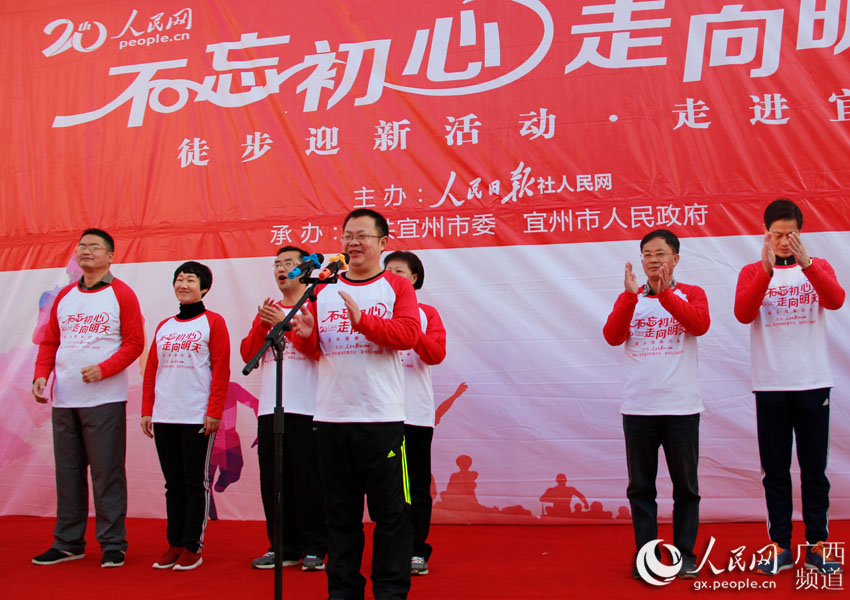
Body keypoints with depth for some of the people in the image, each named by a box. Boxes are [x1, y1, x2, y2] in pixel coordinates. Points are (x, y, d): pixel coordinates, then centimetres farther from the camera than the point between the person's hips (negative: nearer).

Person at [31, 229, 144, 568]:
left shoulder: (121, 294, -1)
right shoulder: (64, 296, 16)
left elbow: (134, 343, -5)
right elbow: (49, 342, 17)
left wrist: (103, 369, -18)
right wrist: (41, 374, 1)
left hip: (104, 399, -5)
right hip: (64, 399, 6)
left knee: (107, 472, -3)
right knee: (67, 472, 11)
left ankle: (113, 545, 6)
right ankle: (68, 543, 21)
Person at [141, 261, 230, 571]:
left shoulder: (213, 322, 0)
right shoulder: (163, 327, 16)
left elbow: (221, 369, -6)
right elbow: (151, 370, 15)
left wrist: (214, 412, -12)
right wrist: (146, 410, 8)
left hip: (197, 418, -5)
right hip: (164, 417, 5)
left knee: (195, 483, 0)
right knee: (173, 483, 10)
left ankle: (192, 548, 7)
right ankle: (174, 544, 17)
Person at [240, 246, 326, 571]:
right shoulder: (268, 311, 19)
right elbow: (248, 354, 12)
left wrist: (285, 323, -14)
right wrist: (262, 325, -3)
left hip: (305, 408, -5)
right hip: (270, 408, 6)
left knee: (308, 479, -3)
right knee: (274, 480, 7)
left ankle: (314, 549, 6)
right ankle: (283, 547, 17)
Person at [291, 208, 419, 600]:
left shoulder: (397, 286, 5)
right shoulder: (324, 289, 14)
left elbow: (408, 333, -11)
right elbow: (311, 348, 14)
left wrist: (363, 320, -23)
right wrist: (305, 335, -9)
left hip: (382, 418, -3)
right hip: (331, 418, 4)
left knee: (390, 511, 1)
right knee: (340, 511, 11)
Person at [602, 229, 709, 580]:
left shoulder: (691, 294, 6)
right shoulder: (629, 298, 10)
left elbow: (700, 325, -15)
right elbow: (612, 336, -7)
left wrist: (664, 293, -24)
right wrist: (631, 295, -18)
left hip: (682, 407, -1)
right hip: (638, 407, 1)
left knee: (686, 485, 6)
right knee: (641, 487, 5)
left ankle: (685, 554, 17)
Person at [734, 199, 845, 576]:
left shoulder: (817, 268, 8)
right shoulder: (752, 272, 6)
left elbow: (836, 300, -14)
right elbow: (743, 314, -13)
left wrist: (805, 262, -27)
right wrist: (767, 270, -25)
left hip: (813, 384, 0)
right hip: (770, 386, 0)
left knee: (814, 467, 5)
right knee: (775, 470, 4)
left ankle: (817, 545, 14)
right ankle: (780, 547, 11)